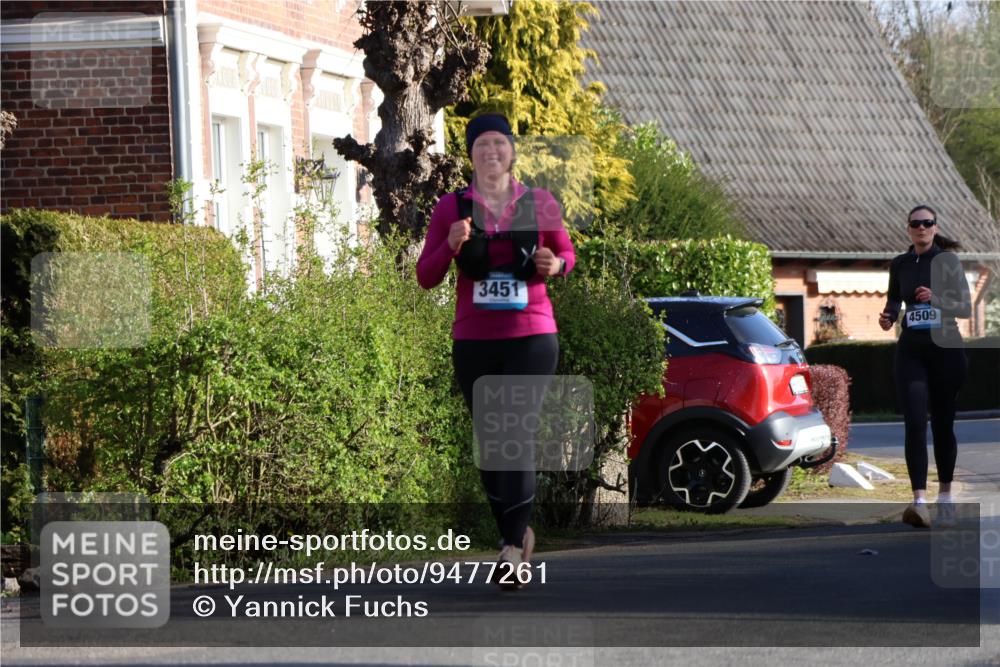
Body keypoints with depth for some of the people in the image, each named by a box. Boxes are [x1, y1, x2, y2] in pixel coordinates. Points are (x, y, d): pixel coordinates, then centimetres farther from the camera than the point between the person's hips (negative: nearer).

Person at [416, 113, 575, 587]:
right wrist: (450, 245, -15)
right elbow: (426, 277, 4)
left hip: (530, 338, -2)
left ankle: (512, 550, -19)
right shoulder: (451, 209, 4)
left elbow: (567, 254, 18)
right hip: (474, 341, 2)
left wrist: (555, 264, -6)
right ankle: (517, 532, 28)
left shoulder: (540, 205, 4)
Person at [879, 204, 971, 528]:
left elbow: (966, 307, -4)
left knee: (942, 424, 6)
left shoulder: (948, 261, -1)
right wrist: (889, 317, -1)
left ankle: (945, 495, 22)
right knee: (914, 424, -12)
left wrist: (936, 299, -20)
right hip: (911, 351, 2)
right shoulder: (899, 265, 8)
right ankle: (919, 502, -19)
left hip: (945, 348, -2)